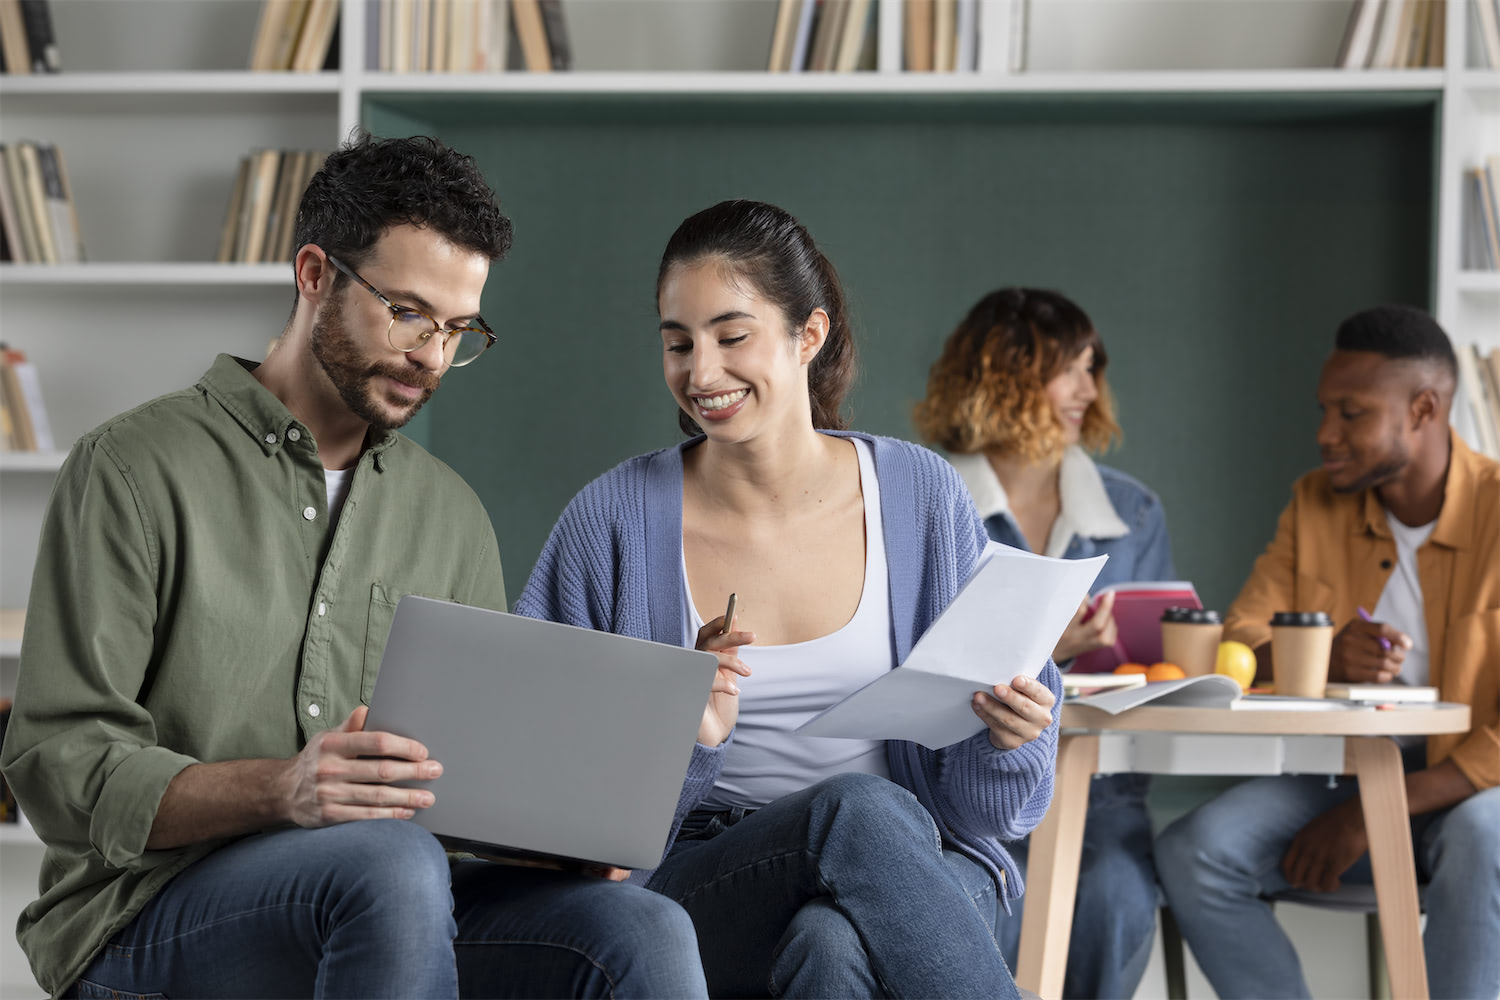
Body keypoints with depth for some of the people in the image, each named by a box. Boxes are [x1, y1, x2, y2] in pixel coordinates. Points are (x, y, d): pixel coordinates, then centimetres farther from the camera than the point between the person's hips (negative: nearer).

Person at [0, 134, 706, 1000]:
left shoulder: (452, 515, 17)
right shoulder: (136, 469, -1)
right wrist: (278, 790, -25)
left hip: (384, 911, 4)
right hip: (153, 910, -4)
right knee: (393, 863, -37)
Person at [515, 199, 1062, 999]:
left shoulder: (920, 496, 4)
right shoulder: (614, 521, 0)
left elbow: (974, 798, 9)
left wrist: (1007, 736, -13)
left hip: (914, 876, 0)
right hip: (700, 893, 0)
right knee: (863, 809, -35)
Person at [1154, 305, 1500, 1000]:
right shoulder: (1316, 504, 4)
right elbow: (1236, 642, -1)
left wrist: (1371, 815, -23)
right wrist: (1329, 661, -25)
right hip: (1344, 772, 5)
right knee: (1192, 851, -21)